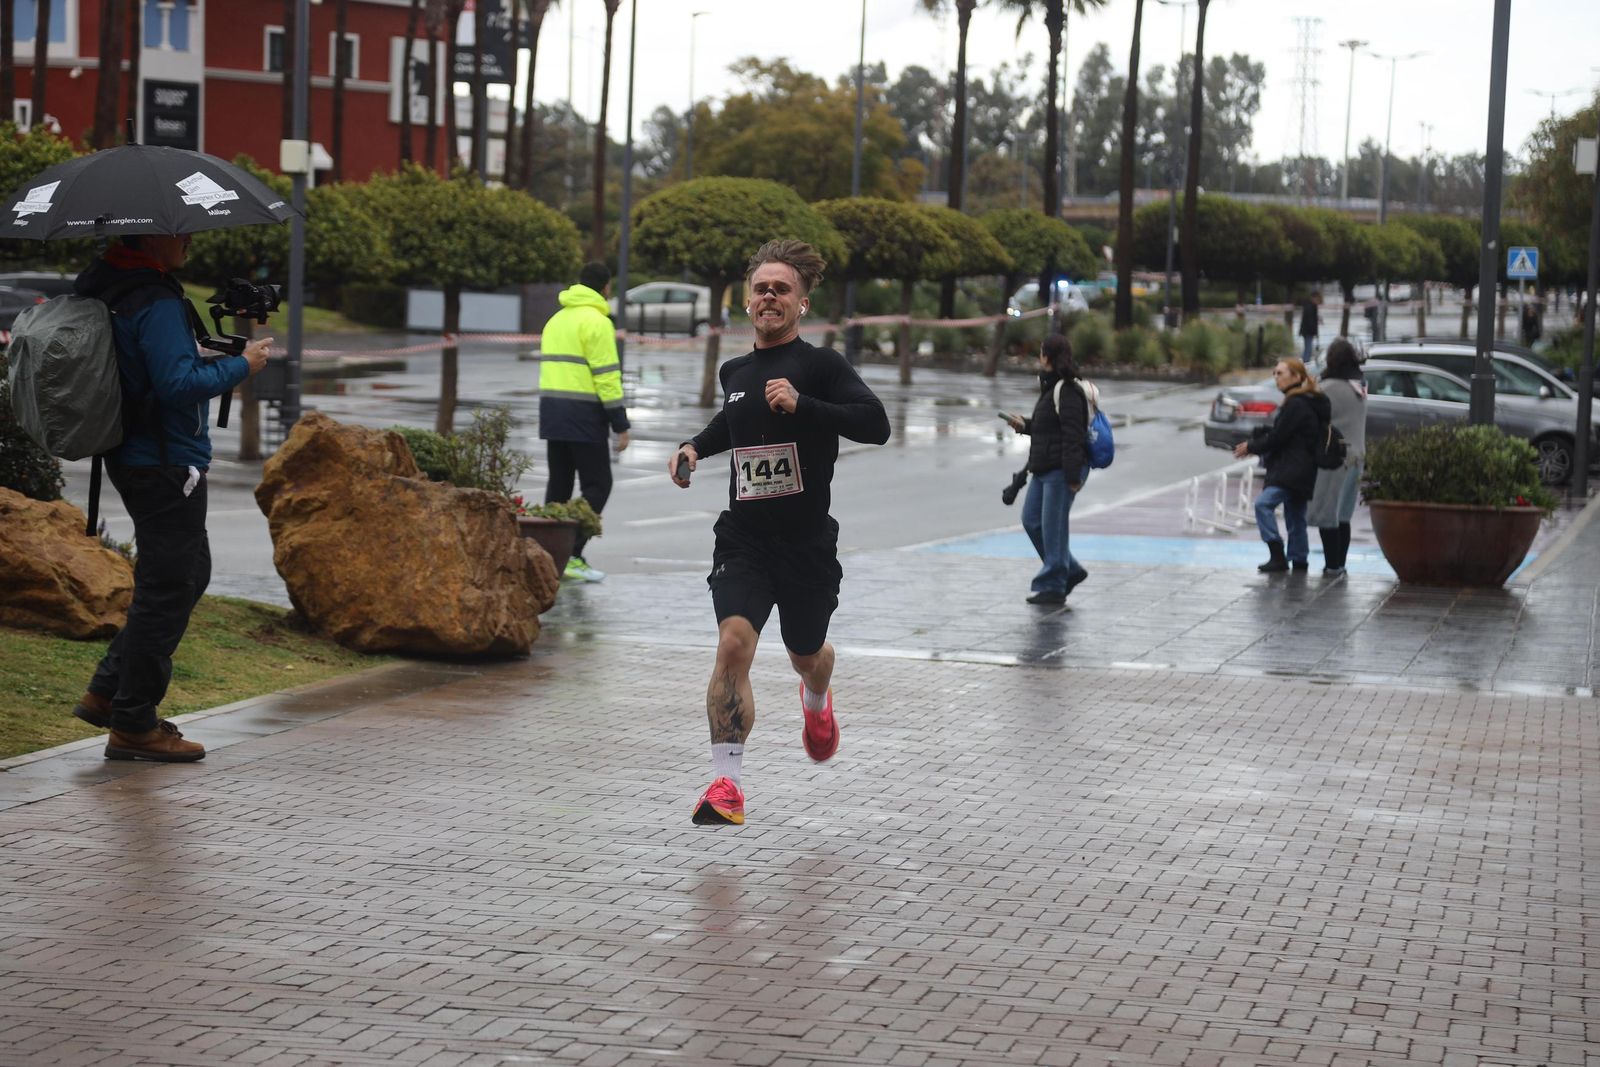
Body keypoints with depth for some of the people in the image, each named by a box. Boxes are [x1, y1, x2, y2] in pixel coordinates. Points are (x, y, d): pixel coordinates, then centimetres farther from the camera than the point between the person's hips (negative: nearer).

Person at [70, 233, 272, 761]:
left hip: (131, 456, 10)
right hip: (166, 465, -10)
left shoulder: (102, 288, 11)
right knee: (168, 587, -2)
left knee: (188, 573, 21)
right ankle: (133, 725, 5)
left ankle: (108, 691, 22)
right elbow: (178, 383, -27)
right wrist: (241, 365, -14)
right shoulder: (156, 302, -21)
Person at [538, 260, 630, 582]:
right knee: (597, 484, -3)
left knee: (558, 484, 13)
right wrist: (621, 425, -13)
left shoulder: (556, 320, 18)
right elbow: (606, 376, -14)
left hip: (551, 411, 8)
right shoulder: (597, 322, -10)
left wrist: (555, 408, 18)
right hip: (584, 414, -8)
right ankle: (571, 555, -12)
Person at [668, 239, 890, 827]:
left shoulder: (821, 365, -8)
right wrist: (694, 447, 14)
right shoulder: (735, 370, 9)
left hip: (807, 541, -2)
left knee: (806, 654, 19)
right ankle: (726, 784, -18)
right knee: (733, 643, -19)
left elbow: (876, 424, -22)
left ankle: (817, 701, 58)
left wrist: (802, 404, -30)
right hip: (743, 536, 2)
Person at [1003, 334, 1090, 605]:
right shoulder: (1051, 387, 15)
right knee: (1032, 520, 13)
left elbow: (1073, 435, -20)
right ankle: (1070, 571, 22)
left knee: (1053, 527, -4)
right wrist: (1025, 425, 13)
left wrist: (1073, 476, -23)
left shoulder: (1067, 392, -17)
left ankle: (1053, 587, 4)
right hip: (1045, 470, 11)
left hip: (1061, 471, -11)